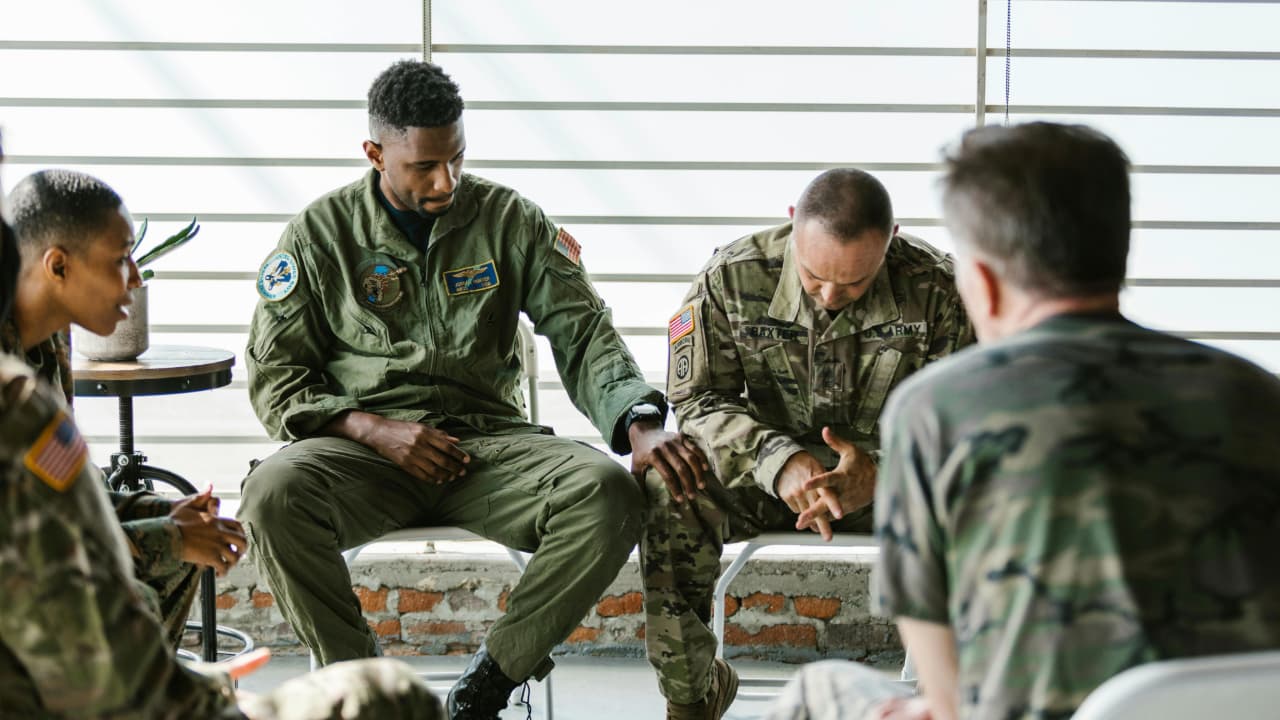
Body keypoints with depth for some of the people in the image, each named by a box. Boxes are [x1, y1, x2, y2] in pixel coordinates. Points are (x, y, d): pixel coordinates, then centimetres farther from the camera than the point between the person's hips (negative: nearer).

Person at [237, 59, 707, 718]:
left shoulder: (510, 220, 7)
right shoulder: (320, 234, 5)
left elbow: (583, 335, 1)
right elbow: (274, 377, 5)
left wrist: (640, 424, -19)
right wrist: (372, 429, -13)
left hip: (490, 440, 1)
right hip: (363, 446, -1)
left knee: (608, 492, -29)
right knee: (273, 494, -35)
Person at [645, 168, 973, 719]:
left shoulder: (935, 288, -14)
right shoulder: (734, 276, -11)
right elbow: (699, 398, -9)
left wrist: (883, 471, -34)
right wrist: (780, 462, -29)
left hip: (890, 473, -1)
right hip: (769, 474, 1)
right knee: (665, 492, -30)